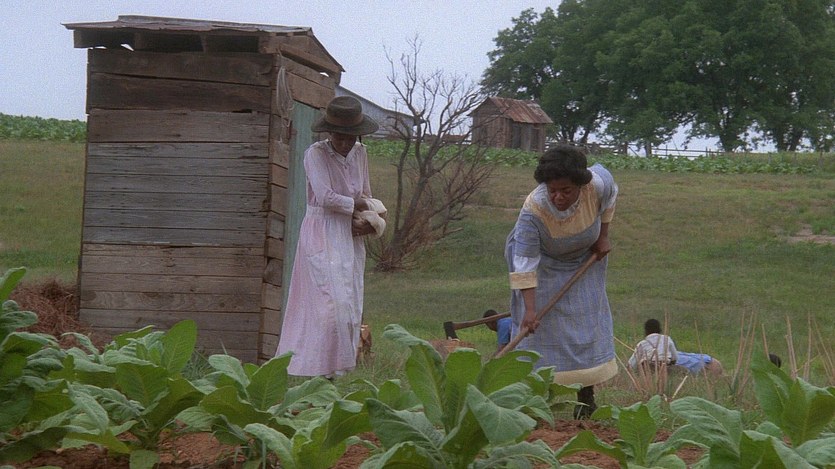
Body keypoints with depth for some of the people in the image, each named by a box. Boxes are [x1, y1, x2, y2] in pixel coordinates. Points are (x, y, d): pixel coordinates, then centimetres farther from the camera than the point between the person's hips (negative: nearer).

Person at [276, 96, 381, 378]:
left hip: (350, 238, 7)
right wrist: (357, 206, -8)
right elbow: (325, 197, -19)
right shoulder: (315, 154, -10)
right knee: (331, 303, -13)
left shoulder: (360, 153, 10)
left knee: (350, 306, 5)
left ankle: (340, 367, 10)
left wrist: (367, 222, -3)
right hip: (322, 236, -7)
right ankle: (323, 369, -10)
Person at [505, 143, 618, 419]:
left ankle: (587, 398, 10)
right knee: (538, 324, -12)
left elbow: (610, 197, -3)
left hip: (584, 260, 3)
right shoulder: (532, 211, -39)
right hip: (545, 263, -3)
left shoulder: (598, 183, -31)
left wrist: (603, 236, -3)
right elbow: (525, 263, -37)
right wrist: (529, 309, -42)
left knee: (589, 319, 2)